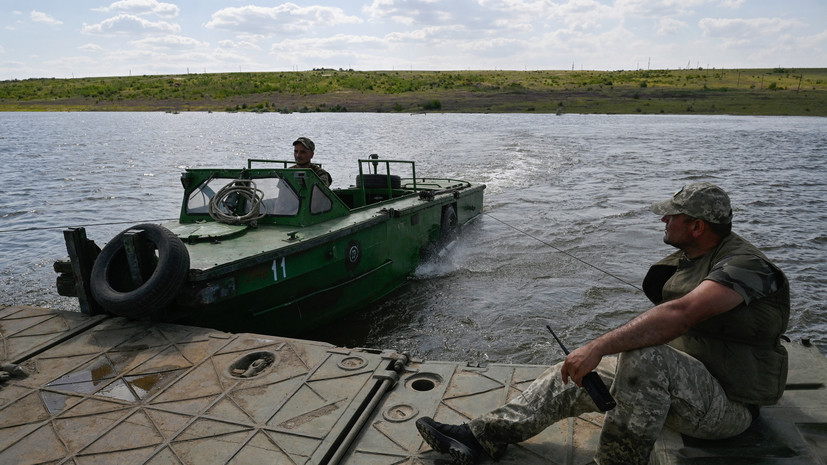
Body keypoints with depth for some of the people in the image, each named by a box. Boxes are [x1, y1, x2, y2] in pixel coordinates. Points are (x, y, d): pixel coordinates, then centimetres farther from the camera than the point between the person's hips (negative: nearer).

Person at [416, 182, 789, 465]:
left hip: (727, 406, -8)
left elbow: (681, 314, -37)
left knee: (646, 359, -38)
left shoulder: (744, 265, -20)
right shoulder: (686, 259, 9)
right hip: (677, 378, 8)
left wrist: (598, 347, -41)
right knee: (574, 374, -4)